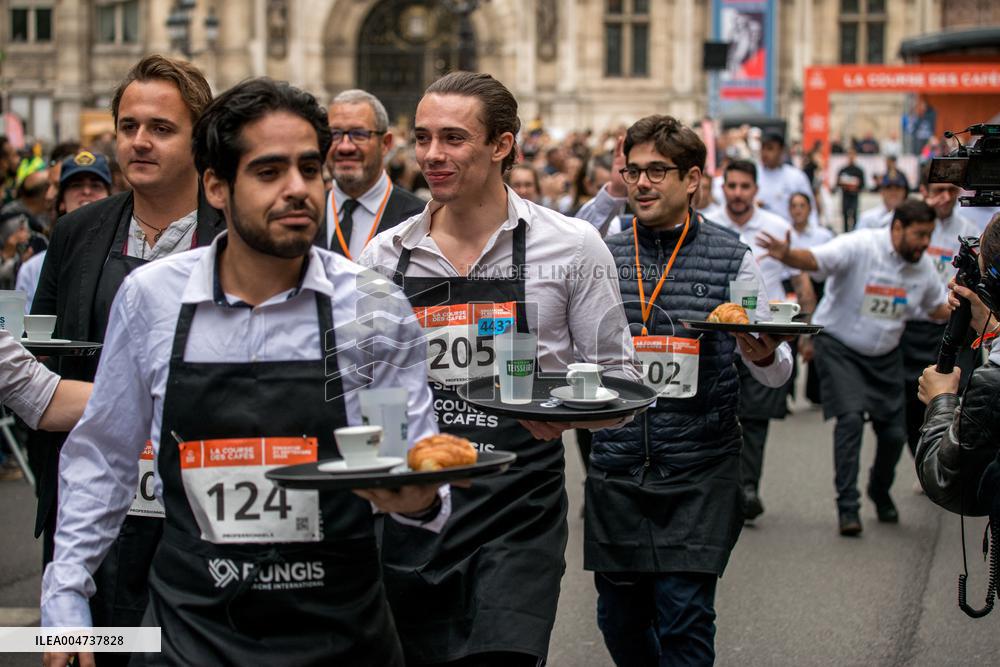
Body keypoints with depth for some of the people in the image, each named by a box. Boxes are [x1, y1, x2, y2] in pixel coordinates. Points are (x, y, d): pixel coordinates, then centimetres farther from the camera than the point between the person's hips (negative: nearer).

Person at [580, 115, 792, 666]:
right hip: (616, 469, 3)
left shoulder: (732, 259, 0)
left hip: (699, 473, -3)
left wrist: (763, 355, -20)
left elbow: (777, 371, 2)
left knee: (684, 616, -6)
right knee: (619, 618, 10)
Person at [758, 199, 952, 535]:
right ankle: (847, 506, -13)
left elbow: (938, 306, 15)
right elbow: (813, 259, -36)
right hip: (838, 345, -5)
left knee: (894, 433, 4)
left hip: (885, 355, 5)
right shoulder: (860, 246, -22)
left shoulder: (924, 266, -2)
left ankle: (880, 491, 35)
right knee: (850, 418, -21)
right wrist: (787, 255, -57)